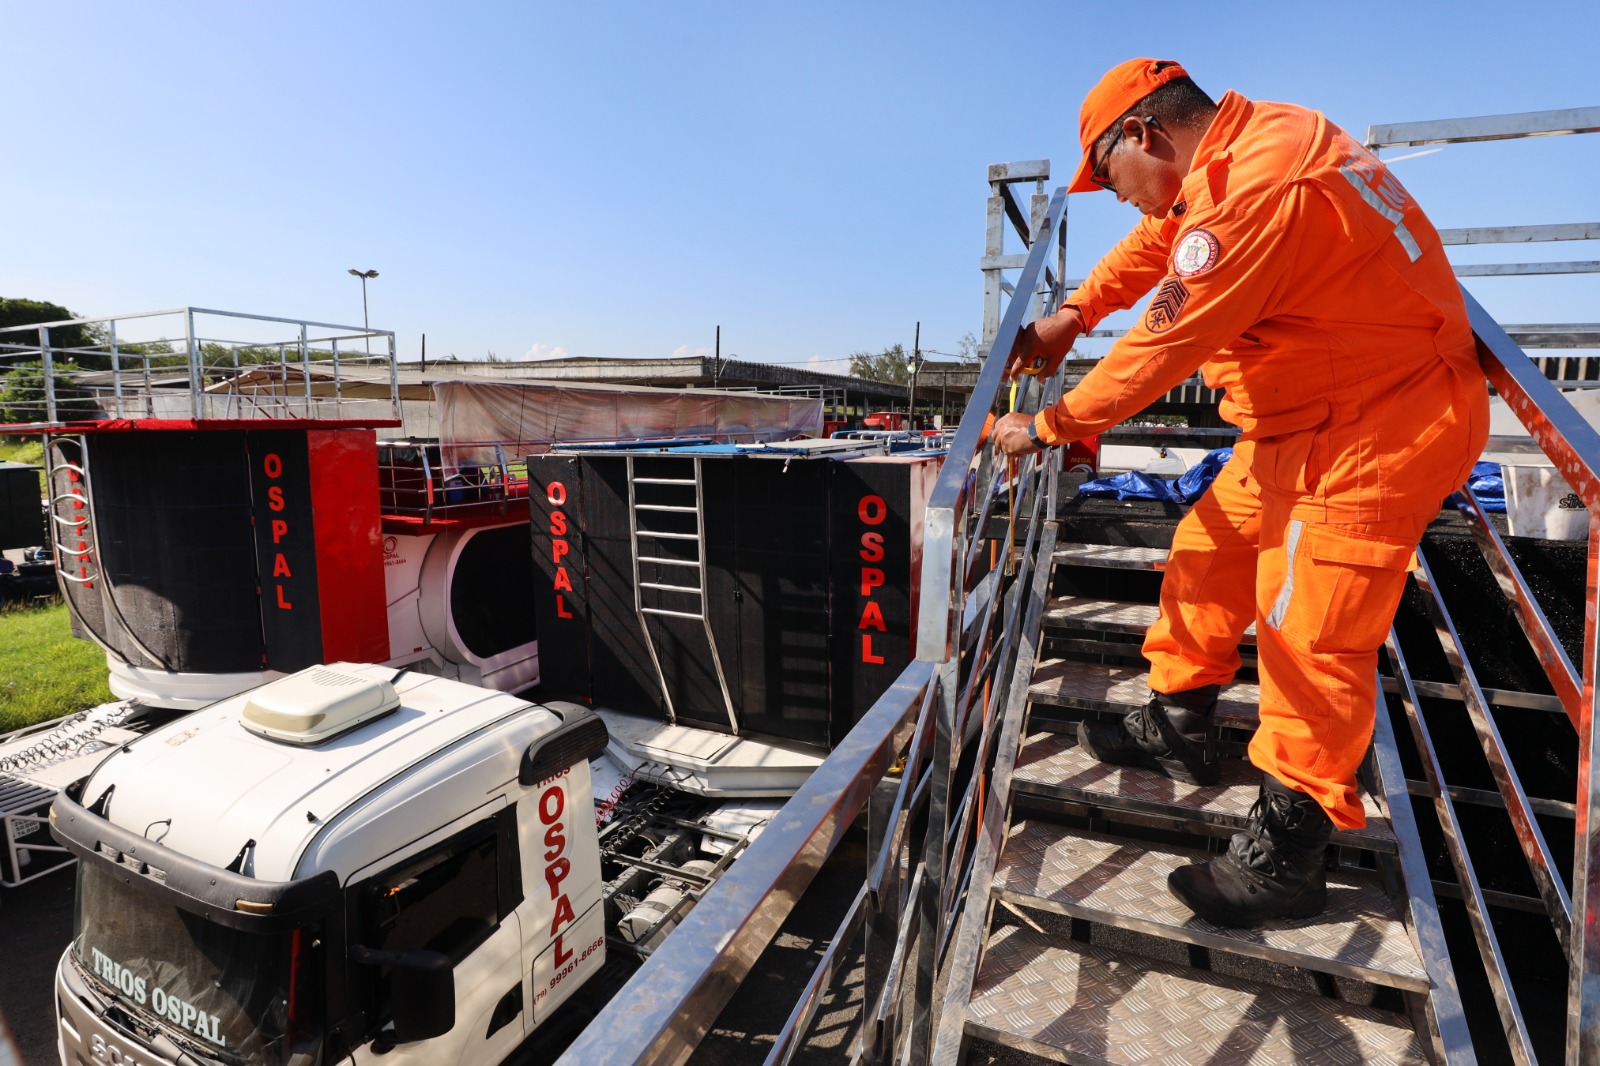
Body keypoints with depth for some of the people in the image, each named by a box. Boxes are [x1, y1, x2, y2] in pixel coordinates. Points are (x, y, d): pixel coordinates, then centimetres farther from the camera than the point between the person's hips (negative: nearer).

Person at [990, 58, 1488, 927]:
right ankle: (1179, 728, 27)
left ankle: (1283, 859, 7)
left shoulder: (1252, 191, -26)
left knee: (1309, 635, -7)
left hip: (1377, 429, -10)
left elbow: (1158, 350, -24)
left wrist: (1046, 427, -12)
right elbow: (1154, 243, 19)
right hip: (1304, 417, 10)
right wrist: (1073, 312, 8)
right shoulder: (1250, 141, 6)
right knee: (1210, 547, 12)